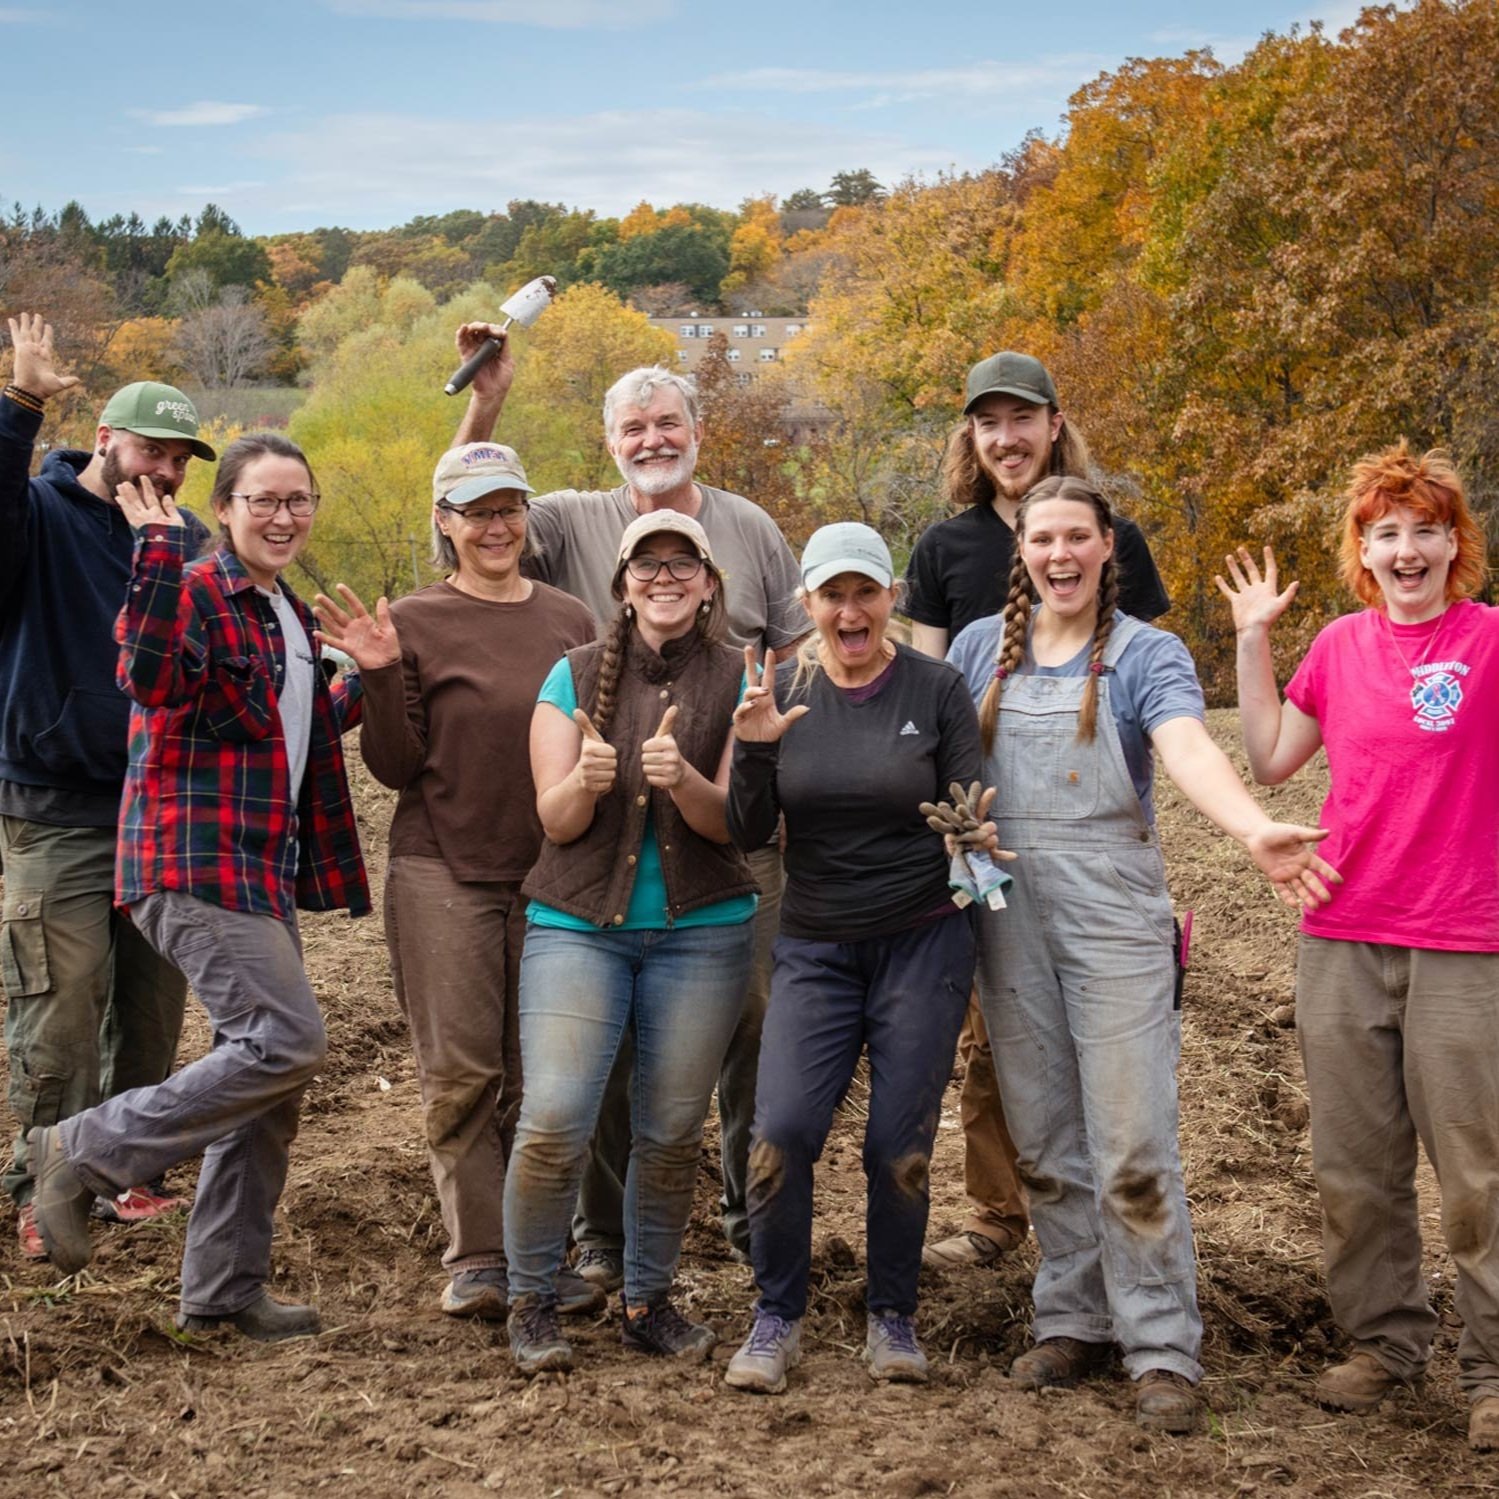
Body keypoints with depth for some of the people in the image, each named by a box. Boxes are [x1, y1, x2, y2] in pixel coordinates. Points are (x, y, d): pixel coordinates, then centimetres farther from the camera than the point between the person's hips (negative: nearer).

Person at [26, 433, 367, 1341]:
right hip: (197, 865, -9)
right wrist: (162, 550, -37)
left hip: (264, 873, 9)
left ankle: (224, 1291, 19)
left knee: (268, 1078, 10)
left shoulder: (290, 616, 17)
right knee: (288, 1043, -18)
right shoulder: (198, 593, -10)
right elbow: (155, 679, -32)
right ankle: (87, 1151, -6)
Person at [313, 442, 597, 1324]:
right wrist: (381, 678, -15)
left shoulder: (570, 621, 10)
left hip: (549, 871, 3)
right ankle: (479, 1257, 4)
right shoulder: (415, 623, 1)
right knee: (460, 1073, -4)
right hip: (443, 871, -2)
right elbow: (395, 767, -2)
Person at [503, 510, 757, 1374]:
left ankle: (648, 1300, 24)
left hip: (701, 930, 1)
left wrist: (683, 781, -24)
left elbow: (734, 820, -4)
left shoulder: (738, 682, 2)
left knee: (674, 1131, 5)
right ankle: (533, 1299, 9)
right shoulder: (577, 676, 4)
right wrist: (585, 779, -22)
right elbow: (556, 819, 1)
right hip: (579, 923, 0)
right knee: (554, 1123, -10)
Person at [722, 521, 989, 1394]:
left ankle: (894, 1317, 22)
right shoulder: (784, 692, 2)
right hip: (816, 950, 2)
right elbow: (750, 834, 1)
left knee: (901, 1147, 1)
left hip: (923, 944, -1)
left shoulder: (936, 689, -4)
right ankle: (778, 1318, 8)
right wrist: (755, 748, -15)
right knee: (781, 1134, -10)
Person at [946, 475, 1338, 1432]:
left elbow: (1189, 749, -20)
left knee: (1133, 1148, -6)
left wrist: (1254, 828, -39)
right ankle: (1073, 1321, 23)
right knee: (1045, 1146, 10)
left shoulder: (1146, 656, -2)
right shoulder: (982, 649, 9)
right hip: (1010, 920, 3)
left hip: (1113, 916, -3)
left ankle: (1163, 1350, 3)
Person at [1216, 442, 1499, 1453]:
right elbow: (1269, 762, 12)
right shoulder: (1341, 645, 8)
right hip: (1342, 935, 4)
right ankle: (1385, 1341, 24)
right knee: (1354, 1162, 10)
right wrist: (1254, 641, 9)